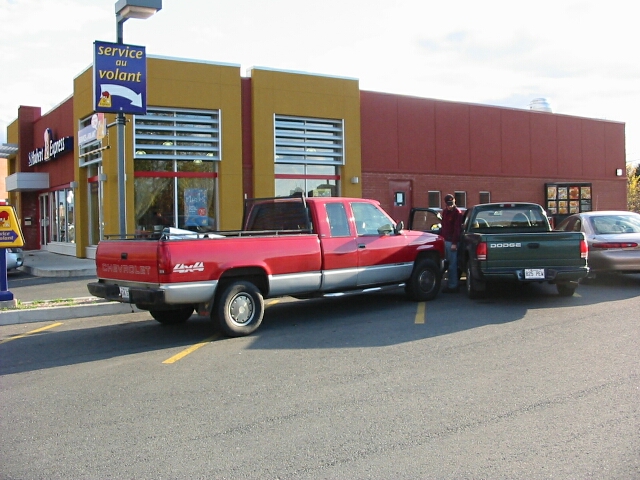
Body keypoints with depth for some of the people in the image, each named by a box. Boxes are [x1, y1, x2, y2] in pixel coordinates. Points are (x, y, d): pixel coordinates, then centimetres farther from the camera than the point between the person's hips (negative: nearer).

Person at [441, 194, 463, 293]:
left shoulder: (457, 213, -9)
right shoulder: (445, 212, 16)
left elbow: (457, 229, -15)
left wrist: (454, 243, -19)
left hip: (452, 242, -8)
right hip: (445, 240, 8)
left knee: (452, 265, -6)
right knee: (448, 263, 11)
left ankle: (453, 286, -2)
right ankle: (450, 284, 18)